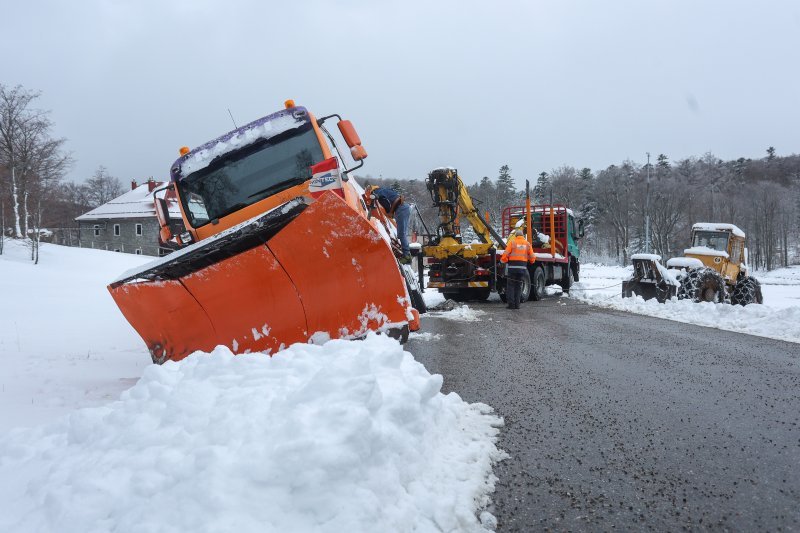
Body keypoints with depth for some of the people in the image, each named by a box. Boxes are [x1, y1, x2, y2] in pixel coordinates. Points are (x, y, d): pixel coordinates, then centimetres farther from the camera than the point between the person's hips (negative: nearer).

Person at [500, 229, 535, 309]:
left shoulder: (512, 242, -1)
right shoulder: (527, 243, 9)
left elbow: (506, 254, -8)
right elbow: (532, 257, 8)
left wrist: (503, 260, 11)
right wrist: (531, 261, 29)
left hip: (512, 267, -3)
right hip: (522, 267, 3)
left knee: (510, 285, 5)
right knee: (518, 286, 13)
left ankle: (511, 304, 0)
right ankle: (517, 304, 10)